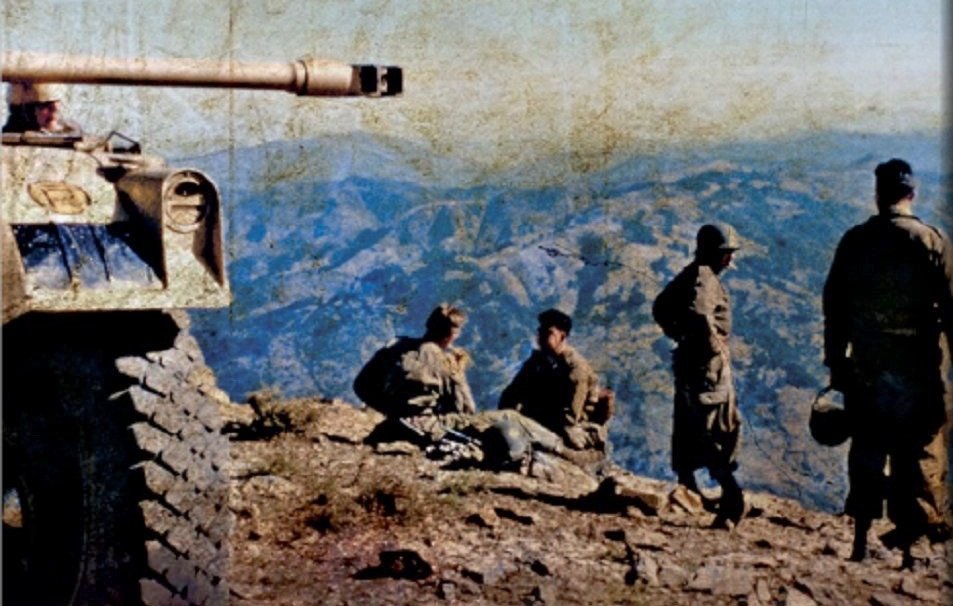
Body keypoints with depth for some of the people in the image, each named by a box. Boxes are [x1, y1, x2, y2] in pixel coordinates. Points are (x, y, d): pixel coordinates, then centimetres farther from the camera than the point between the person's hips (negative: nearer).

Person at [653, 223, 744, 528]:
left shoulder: (687, 276, 15)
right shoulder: (704, 278, -14)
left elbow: (660, 307, 26)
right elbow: (700, 314, -32)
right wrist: (714, 346, -20)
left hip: (687, 359, 10)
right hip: (708, 363, -10)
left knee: (688, 428, 15)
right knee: (721, 428, -10)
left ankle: (686, 483, 22)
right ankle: (730, 496, -13)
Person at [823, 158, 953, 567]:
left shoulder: (854, 242, 3)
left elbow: (834, 308, 5)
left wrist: (836, 364, 12)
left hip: (865, 371, 3)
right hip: (918, 374, -3)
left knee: (866, 457, 13)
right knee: (919, 459, 4)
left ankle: (861, 542, 15)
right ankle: (912, 545, 3)